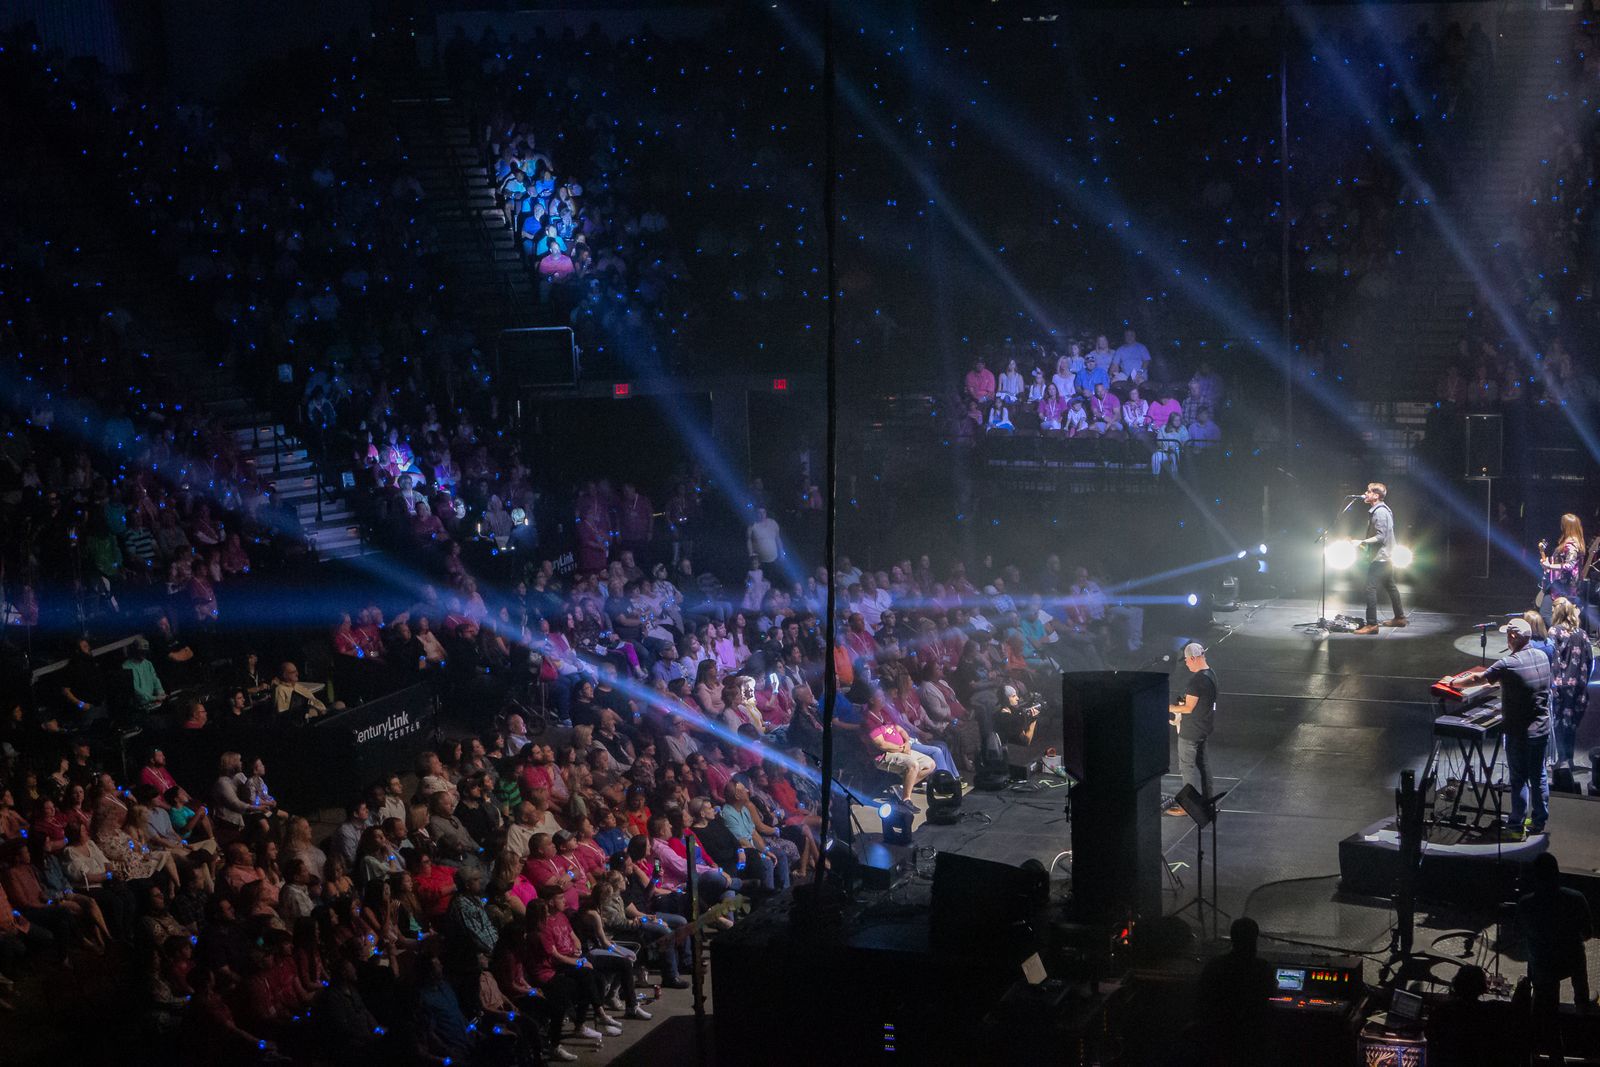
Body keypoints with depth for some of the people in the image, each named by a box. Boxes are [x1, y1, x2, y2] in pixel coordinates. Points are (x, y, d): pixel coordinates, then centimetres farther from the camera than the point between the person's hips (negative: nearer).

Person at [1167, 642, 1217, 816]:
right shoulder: (1210, 674, 6)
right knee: (1201, 762, 19)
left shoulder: (1197, 680, -25)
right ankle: (1206, 798, 28)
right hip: (1204, 727, 10)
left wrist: (1171, 708, -9)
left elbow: (1189, 708, -22)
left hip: (1191, 730, -10)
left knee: (1188, 765, -1)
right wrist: (1183, 703, 12)